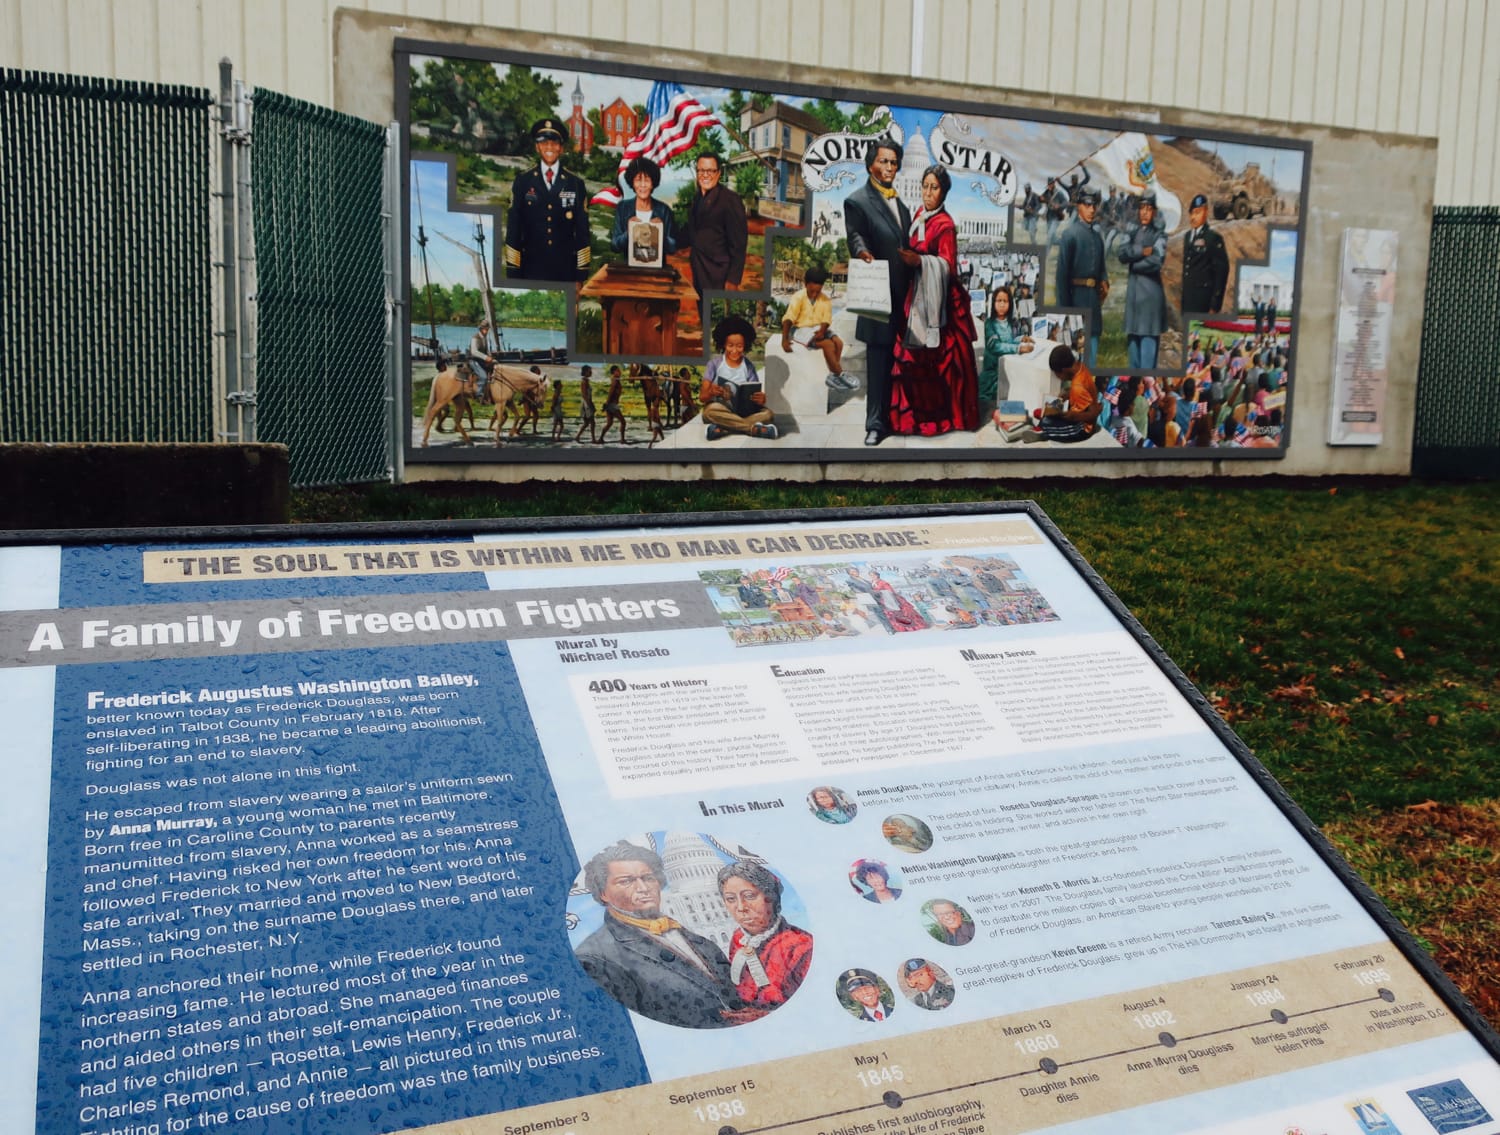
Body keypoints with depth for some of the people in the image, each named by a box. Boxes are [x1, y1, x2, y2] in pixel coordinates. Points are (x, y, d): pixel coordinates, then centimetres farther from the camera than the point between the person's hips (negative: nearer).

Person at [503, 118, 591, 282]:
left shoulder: (576, 184, 7)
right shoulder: (522, 182, 6)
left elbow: (582, 231, 6)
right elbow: (513, 228, 5)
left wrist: (582, 273, 0)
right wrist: (512, 271, -1)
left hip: (565, 270, 1)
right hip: (531, 269, 0)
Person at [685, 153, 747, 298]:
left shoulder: (730, 199, -11)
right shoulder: (697, 198, 13)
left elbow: (738, 243, -13)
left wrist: (733, 280, -16)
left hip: (718, 278, -7)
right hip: (698, 274, 7)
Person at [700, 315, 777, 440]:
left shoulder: (749, 366, 6)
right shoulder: (715, 364, 1)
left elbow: (757, 397, 2)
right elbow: (702, 397, -3)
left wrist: (761, 399, -24)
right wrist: (710, 393, -28)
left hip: (743, 410, 2)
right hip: (720, 410, -2)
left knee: (767, 414, -25)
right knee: (711, 410, -38)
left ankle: (723, 429, -33)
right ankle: (754, 428, -32)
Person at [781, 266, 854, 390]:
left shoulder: (825, 300, 2)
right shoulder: (798, 297, -12)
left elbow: (826, 319, -2)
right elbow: (788, 319, -19)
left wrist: (822, 331, -26)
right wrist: (784, 339, -31)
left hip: (818, 329, 5)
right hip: (801, 329, -5)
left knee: (838, 342, -20)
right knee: (828, 344, -27)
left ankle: (833, 377, -14)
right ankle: (840, 375, -17)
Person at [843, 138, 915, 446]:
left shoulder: (901, 203, 20)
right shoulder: (857, 201, -2)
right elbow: (856, 238, -15)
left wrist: (916, 258, 2)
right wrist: (863, 254, -35)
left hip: (903, 293, 6)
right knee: (878, 359, -4)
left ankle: (894, 417, 19)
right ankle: (875, 424, 0)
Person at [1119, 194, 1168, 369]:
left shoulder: (1159, 234, -2)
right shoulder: (1131, 232, 11)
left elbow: (1157, 261, -13)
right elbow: (1122, 254, -3)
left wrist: (1134, 264, -3)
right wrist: (1142, 251, -14)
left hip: (1151, 289, -5)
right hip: (1133, 289, 5)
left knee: (1148, 337, -7)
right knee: (1132, 335, 8)